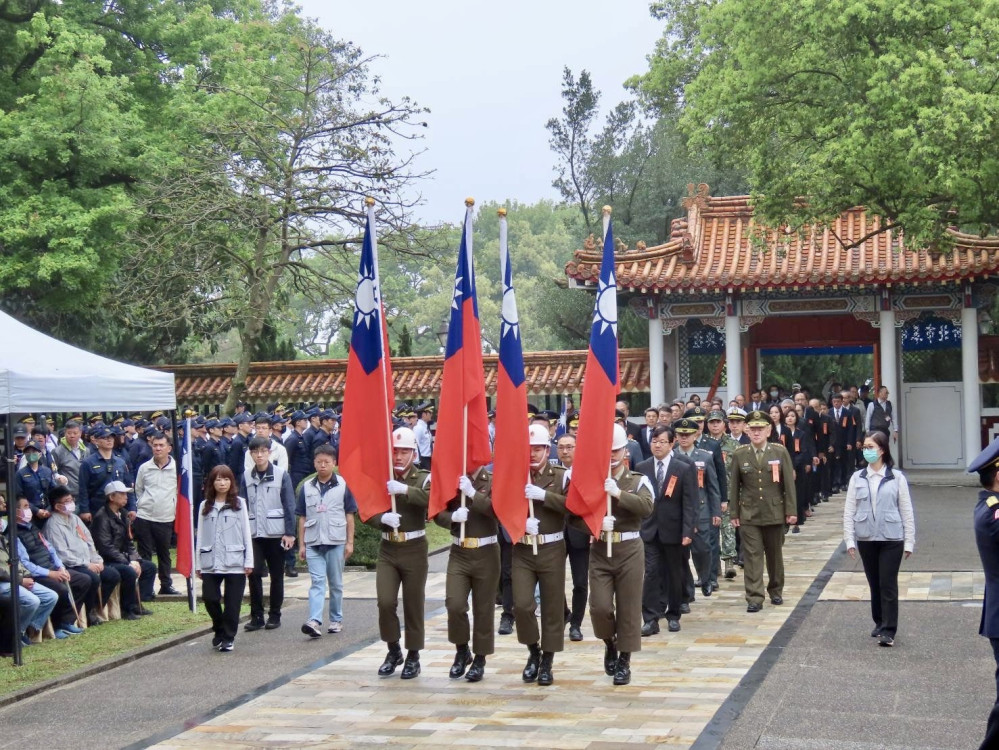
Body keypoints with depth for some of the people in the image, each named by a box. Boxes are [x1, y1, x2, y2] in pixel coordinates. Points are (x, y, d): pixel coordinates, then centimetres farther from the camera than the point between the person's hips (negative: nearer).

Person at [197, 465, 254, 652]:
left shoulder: (239, 503, 4)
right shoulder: (205, 506, 9)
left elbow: (246, 533, 3)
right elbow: (201, 536, 10)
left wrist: (249, 561, -2)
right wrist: (198, 563, 8)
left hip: (235, 563, -2)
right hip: (211, 563, 2)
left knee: (232, 603, 2)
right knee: (209, 598, -1)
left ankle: (228, 637, 14)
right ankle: (219, 631, 23)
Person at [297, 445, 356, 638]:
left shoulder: (343, 485, -1)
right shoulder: (306, 487, 5)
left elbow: (349, 515, 2)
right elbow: (302, 518, 8)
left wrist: (350, 542, -1)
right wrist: (301, 544, 5)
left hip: (336, 542, -1)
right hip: (313, 542, 1)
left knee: (336, 583, 9)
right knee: (317, 582, -7)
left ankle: (336, 619, 20)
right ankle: (315, 621, -17)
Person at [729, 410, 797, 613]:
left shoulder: (780, 452, -2)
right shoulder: (740, 454, -1)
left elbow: (789, 483, -1)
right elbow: (734, 485, 3)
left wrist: (791, 511, -4)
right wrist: (734, 513, 1)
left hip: (774, 512, 0)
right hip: (749, 514, 0)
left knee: (775, 554, 13)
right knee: (752, 556, -4)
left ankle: (776, 591, 31)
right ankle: (754, 598, -3)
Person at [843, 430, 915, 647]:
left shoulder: (897, 477, -3)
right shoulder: (857, 478, 3)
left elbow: (907, 511, 0)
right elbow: (849, 510, 4)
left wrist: (909, 541, -1)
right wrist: (849, 540, -1)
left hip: (891, 539, -3)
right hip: (866, 539, 3)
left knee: (888, 584, -4)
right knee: (874, 584, 12)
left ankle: (888, 630, 1)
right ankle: (880, 623, 26)